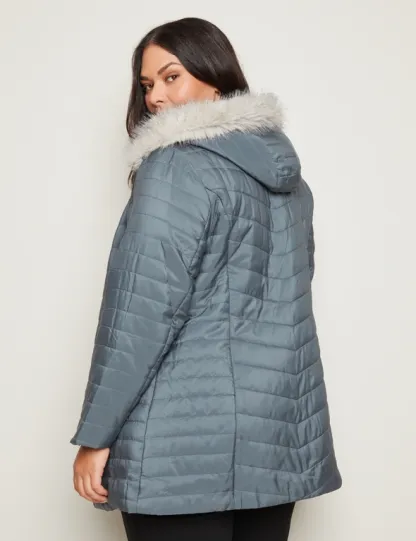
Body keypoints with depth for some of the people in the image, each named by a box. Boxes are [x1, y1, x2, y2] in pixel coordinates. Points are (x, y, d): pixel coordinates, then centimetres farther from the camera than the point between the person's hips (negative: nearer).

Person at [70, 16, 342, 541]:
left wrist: (95, 434, -9)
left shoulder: (177, 167, -11)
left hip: (186, 441, -7)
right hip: (282, 431, 8)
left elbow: (143, 311, -15)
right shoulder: (286, 173, 13)